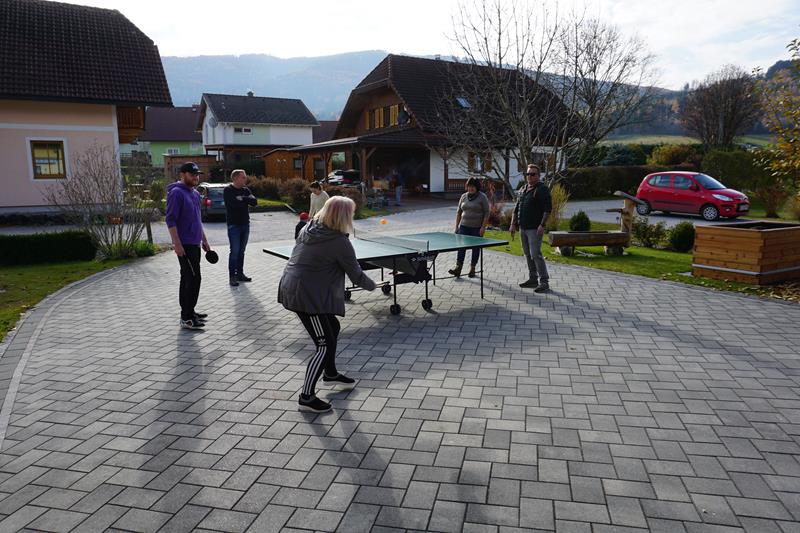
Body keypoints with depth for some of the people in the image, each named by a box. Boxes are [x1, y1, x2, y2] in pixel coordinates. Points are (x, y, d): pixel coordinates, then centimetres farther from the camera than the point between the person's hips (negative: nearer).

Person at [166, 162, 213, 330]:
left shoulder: (195, 194, 16)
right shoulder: (176, 193, -12)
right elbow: (171, 220, -17)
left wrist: (204, 240, 23)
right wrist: (177, 244, -22)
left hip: (194, 243, 9)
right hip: (184, 245, -9)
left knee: (187, 278, 15)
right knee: (193, 278, -11)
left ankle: (188, 312, 24)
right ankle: (187, 318, -6)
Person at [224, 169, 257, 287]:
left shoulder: (245, 190, 11)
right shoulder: (228, 191, -7)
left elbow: (254, 201, -3)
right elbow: (233, 204, -22)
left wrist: (242, 199, -13)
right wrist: (246, 200, -8)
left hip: (245, 224, 6)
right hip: (234, 225, -6)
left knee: (241, 251, 12)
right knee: (234, 251, -6)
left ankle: (240, 273, 20)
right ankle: (232, 276, 1)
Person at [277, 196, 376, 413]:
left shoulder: (309, 228, 6)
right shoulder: (340, 243, -17)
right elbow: (356, 275, -7)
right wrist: (372, 285, 12)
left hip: (292, 288, 9)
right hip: (308, 295, -9)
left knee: (333, 328, 24)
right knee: (325, 344, -2)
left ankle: (330, 372, 42)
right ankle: (307, 397, 3)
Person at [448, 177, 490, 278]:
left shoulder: (482, 197, -4)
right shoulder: (464, 196, 9)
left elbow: (486, 213, -6)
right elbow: (459, 212, 13)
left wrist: (483, 227, -14)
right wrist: (457, 226, 7)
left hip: (477, 228, -3)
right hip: (464, 227, 3)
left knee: (476, 248, 6)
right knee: (461, 246, -7)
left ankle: (472, 268, 16)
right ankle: (458, 268, -9)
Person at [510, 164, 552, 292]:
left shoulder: (542, 189, -7)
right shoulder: (522, 189, 15)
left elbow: (548, 208, -14)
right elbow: (516, 208, 20)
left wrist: (542, 225, -20)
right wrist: (513, 224, 14)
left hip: (535, 229, -8)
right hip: (522, 228, 8)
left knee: (536, 255, -11)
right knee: (528, 254, 12)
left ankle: (544, 282, -6)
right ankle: (533, 279, 22)